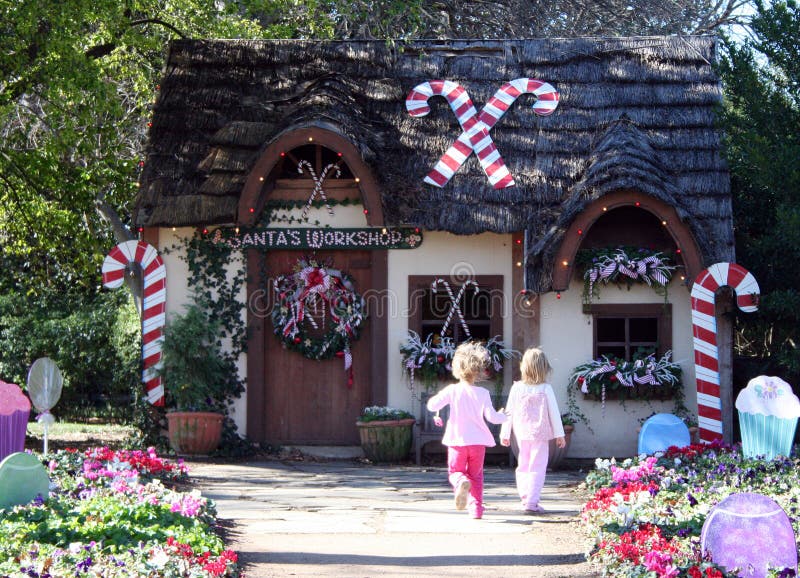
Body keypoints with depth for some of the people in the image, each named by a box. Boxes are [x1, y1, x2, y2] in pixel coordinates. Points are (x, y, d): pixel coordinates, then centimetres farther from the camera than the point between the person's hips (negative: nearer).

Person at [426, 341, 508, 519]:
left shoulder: (452, 391, -7)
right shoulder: (483, 393, -6)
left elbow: (432, 406, -10)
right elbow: (491, 416, -9)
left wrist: (433, 399, 14)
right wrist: (503, 416, 12)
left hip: (458, 441, -1)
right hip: (478, 441, 1)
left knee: (455, 471, 11)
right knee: (476, 475, 15)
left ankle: (462, 483, -25)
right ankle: (476, 509, 7)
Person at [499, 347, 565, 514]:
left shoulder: (516, 388, -3)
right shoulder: (545, 389, -9)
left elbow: (509, 412, 2)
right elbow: (554, 412, -4)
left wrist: (505, 434, 11)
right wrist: (559, 434, 5)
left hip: (522, 434, 3)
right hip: (540, 434, -3)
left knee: (523, 465, 18)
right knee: (537, 467, 0)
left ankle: (525, 498, 21)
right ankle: (531, 502, -7)